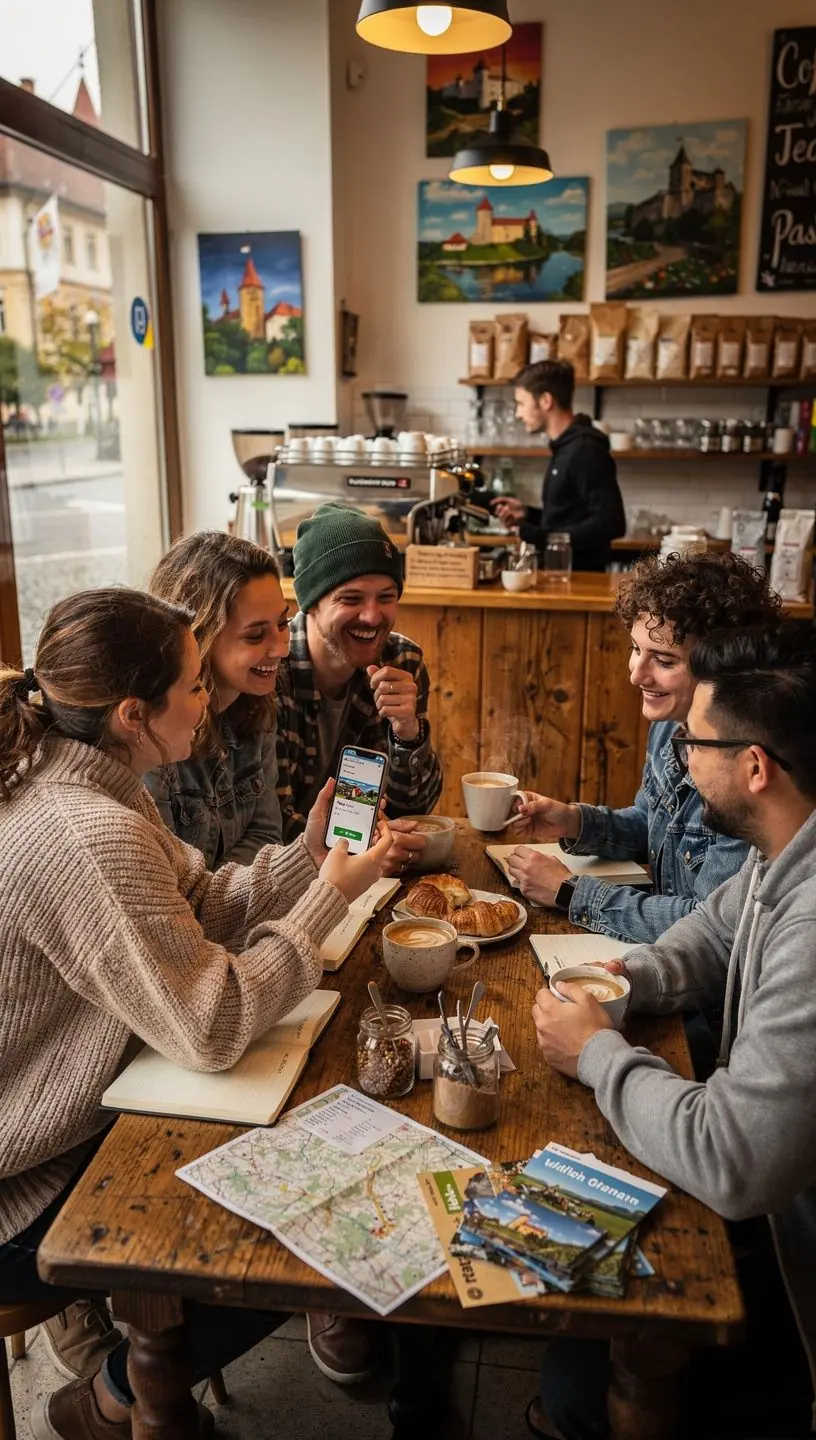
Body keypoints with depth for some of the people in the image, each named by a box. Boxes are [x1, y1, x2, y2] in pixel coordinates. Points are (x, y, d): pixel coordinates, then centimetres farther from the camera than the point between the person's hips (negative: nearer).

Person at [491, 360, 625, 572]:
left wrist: (538, 537, -23)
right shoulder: (566, 447, 15)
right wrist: (528, 514, 7)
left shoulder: (584, 449, -16)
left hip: (578, 574, -9)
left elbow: (610, 523, -24)